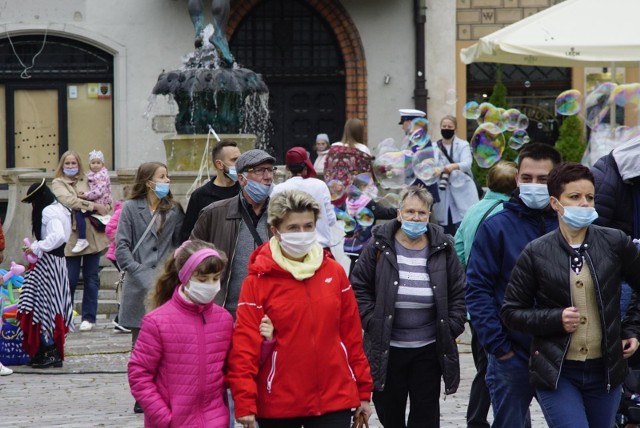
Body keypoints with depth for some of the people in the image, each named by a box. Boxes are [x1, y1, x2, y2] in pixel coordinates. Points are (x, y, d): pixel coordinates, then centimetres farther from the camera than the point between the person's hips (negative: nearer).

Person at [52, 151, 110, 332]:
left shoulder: (86, 181, 14)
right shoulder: (58, 184, 3)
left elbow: (101, 196, 16)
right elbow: (70, 201, -13)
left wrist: (104, 206, -6)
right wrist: (95, 206, -14)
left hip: (92, 235, 3)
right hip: (71, 237, -3)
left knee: (91, 278, 5)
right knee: (70, 280, -2)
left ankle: (88, 317, 12)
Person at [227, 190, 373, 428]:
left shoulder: (334, 272, 5)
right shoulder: (258, 281, -5)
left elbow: (352, 334, 9)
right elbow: (245, 343, -9)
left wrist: (363, 390, 9)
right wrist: (244, 402, -15)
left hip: (335, 400, 2)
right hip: (278, 406, -2)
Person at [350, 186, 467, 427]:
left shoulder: (442, 249, 2)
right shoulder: (379, 247, -3)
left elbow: (458, 293, 7)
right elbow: (359, 287, 1)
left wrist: (452, 328, -2)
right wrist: (372, 322, -8)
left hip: (428, 350, 1)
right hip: (386, 348, -1)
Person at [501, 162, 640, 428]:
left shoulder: (615, 243, 1)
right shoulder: (536, 253, -3)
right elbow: (511, 312, 2)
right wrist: (555, 319, -12)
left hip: (605, 370, 3)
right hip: (556, 373, -3)